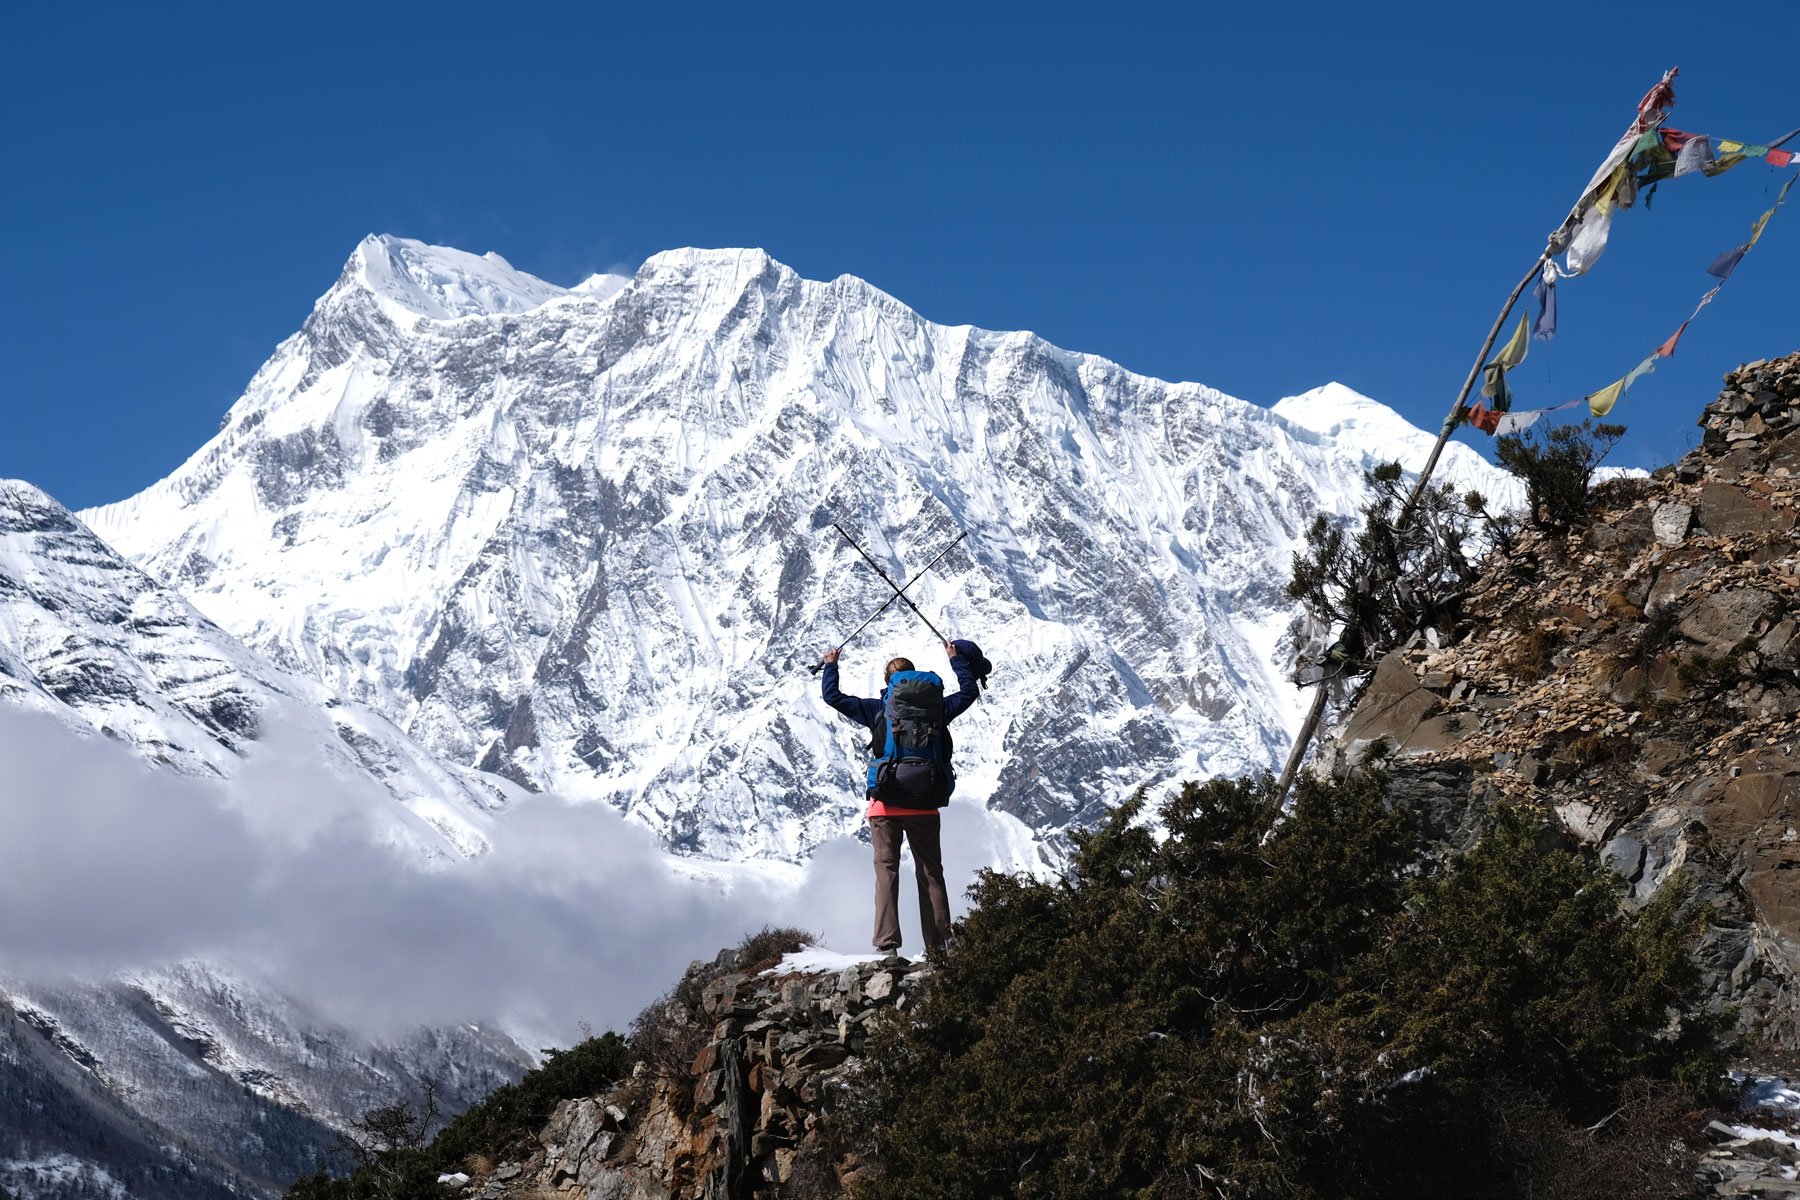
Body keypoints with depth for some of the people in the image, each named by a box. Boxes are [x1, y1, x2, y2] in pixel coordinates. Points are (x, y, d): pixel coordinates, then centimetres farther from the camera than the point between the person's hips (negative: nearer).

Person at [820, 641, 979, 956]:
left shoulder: (876, 710, -2)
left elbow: (832, 696, 1)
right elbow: (969, 692, 13)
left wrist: (831, 665, 16)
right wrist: (956, 659, 24)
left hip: (885, 804, -1)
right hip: (923, 805, 1)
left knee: (886, 871, 0)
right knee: (931, 873, 7)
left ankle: (887, 943, -11)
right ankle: (939, 945, 4)